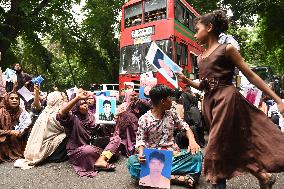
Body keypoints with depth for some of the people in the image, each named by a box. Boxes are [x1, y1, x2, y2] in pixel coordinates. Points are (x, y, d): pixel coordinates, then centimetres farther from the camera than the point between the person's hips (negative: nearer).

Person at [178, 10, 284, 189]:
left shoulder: (227, 48, -2)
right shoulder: (200, 58, 17)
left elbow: (251, 75, -2)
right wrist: (186, 80, 2)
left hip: (226, 99, -6)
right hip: (210, 102, 7)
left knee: (217, 146, -7)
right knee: (234, 144, 10)